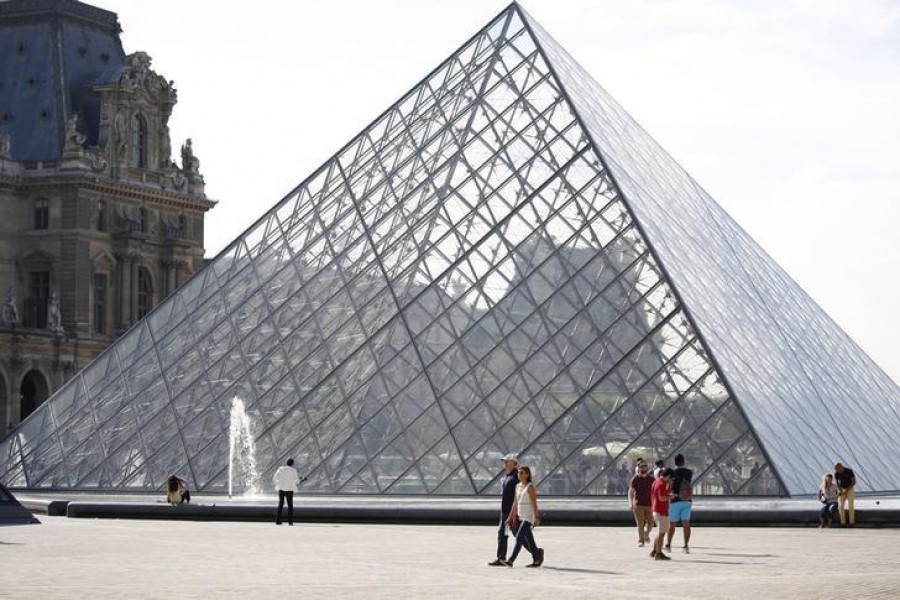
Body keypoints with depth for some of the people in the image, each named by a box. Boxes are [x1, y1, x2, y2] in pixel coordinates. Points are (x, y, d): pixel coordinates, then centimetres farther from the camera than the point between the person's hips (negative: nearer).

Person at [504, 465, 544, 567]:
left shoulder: (530, 487, -9)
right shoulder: (518, 486, 12)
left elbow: (534, 503, -13)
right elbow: (516, 503, 16)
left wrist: (536, 517, -18)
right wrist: (511, 517, 14)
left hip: (528, 517, -8)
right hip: (521, 517, 8)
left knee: (519, 537, -14)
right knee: (525, 541, 9)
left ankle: (511, 560, -17)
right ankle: (537, 559, 23)